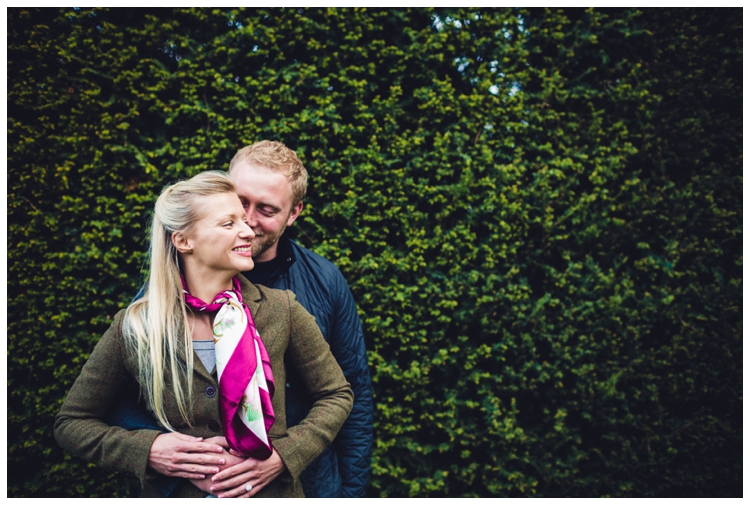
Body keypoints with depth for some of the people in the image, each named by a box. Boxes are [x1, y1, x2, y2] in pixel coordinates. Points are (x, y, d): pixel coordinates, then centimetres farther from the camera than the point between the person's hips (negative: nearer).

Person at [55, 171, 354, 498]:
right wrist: (149, 450, -19)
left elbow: (336, 395, -3)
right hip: (176, 494, 0)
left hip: (273, 491, 1)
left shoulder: (280, 310, -13)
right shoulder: (135, 328, -13)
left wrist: (284, 455, -17)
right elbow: (71, 423, -3)